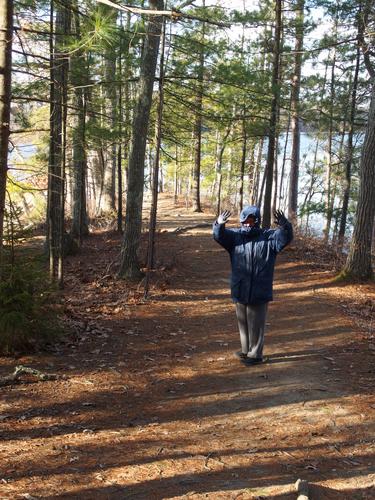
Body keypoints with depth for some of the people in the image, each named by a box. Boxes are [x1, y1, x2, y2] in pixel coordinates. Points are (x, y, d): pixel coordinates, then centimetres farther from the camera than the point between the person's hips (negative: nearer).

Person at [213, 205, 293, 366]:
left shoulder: (269, 237, -5)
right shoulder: (235, 236, 1)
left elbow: (286, 237, -18)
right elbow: (219, 236, -12)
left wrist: (285, 226, -41)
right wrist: (219, 224, -35)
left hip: (259, 292, -4)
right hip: (239, 290, 4)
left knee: (256, 324, 5)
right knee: (243, 322, 19)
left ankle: (255, 354, 19)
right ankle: (246, 350, 36)